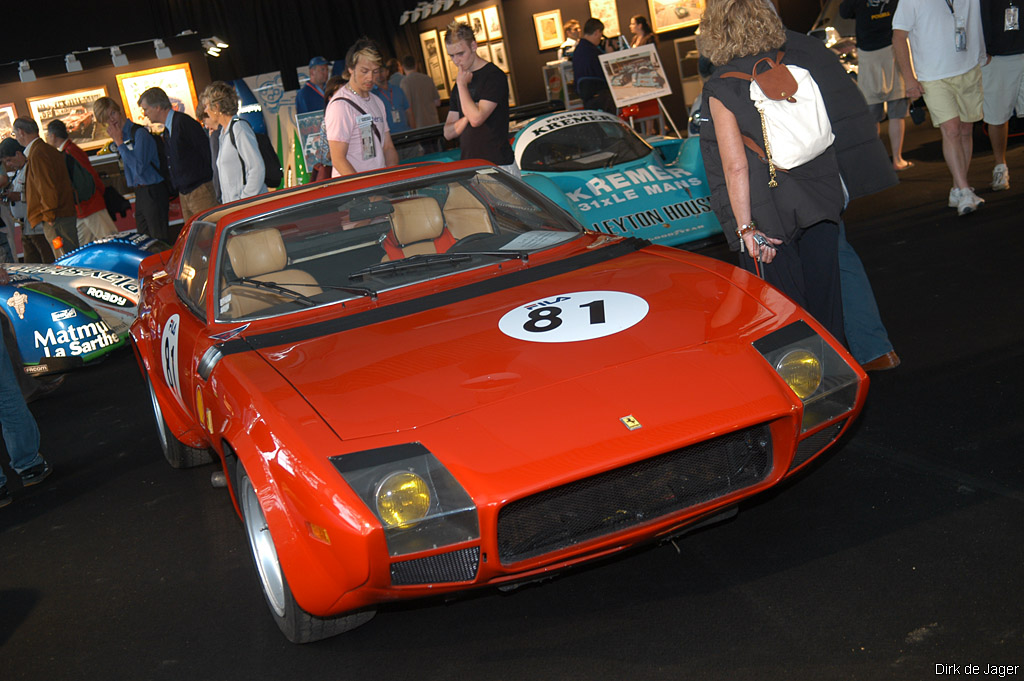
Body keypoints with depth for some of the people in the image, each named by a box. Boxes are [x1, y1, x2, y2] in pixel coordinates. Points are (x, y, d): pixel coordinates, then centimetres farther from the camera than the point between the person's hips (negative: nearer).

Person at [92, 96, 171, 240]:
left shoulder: (139, 133, -14)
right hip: (139, 194, 9)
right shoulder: (120, 136, 13)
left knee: (161, 241, -7)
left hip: (153, 192, -9)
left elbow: (139, 166, -22)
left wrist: (119, 142, -17)